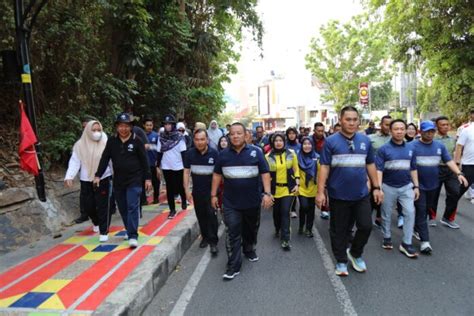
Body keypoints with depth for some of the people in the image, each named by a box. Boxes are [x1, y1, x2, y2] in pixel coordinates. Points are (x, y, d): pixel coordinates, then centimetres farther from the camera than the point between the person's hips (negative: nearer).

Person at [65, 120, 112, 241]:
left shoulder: (106, 143, -6)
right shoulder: (80, 145, -1)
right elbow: (74, 162, -3)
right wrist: (69, 176, -16)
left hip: (103, 179, -2)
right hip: (86, 181, 3)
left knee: (103, 206, 0)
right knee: (88, 205, 13)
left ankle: (104, 231, 12)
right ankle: (96, 222, 43)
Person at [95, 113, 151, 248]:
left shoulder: (137, 141, -5)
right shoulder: (111, 141, 4)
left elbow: (144, 160, -3)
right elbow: (104, 159, 5)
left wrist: (148, 178, -5)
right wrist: (98, 175, -1)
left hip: (134, 180, -4)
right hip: (118, 181, 4)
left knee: (132, 207, -9)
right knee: (123, 208, 12)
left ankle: (133, 236, -7)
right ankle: (130, 231, 28)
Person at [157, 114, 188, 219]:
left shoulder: (179, 137, -7)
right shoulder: (161, 137, 1)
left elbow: (183, 152, -6)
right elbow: (159, 152, 5)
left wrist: (186, 166, -7)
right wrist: (158, 166, 4)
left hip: (179, 166, -2)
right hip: (166, 167, 2)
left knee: (180, 187, 11)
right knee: (169, 189, 5)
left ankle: (184, 201, 38)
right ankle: (172, 209, 13)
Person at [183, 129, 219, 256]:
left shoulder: (214, 153, -11)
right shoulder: (190, 153, -3)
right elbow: (186, 172, 2)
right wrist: (187, 190, -3)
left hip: (211, 190, -3)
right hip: (197, 191, 3)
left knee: (211, 215, -5)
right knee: (201, 215, 13)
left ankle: (213, 241, 4)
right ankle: (205, 237, 30)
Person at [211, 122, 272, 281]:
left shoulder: (256, 152, -4)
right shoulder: (223, 154, 1)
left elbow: (265, 173, -5)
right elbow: (217, 175, 8)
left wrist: (267, 193, -14)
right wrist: (213, 195, 5)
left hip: (252, 201, 0)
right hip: (231, 203, 0)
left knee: (250, 230, 19)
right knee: (233, 234, -2)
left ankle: (249, 250, 46)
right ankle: (233, 266, 6)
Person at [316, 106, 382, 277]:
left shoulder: (365, 140, 5)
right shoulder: (331, 141, -7)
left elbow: (370, 165, 12)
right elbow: (324, 167, -8)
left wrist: (376, 187, 9)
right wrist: (320, 192, -12)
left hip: (361, 194, 3)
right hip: (339, 195, -3)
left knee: (366, 226, 6)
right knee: (339, 231, 9)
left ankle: (355, 253, 32)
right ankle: (341, 261, 27)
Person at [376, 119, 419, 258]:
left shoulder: (410, 149, 4)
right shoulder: (383, 149, -9)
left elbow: (413, 169, 11)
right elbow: (379, 169, -13)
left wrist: (416, 186, 7)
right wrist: (379, 188, -21)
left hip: (406, 186, 3)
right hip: (388, 187, -3)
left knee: (410, 213, -4)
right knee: (387, 214, 10)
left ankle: (406, 243, 6)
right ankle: (387, 238, 30)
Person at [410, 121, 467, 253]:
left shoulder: (440, 146, 5)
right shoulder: (412, 146, -10)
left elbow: (449, 161, 4)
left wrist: (459, 174, -11)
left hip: (433, 185, 5)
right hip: (418, 185, -5)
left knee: (427, 209, 17)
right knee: (421, 211, -5)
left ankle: (417, 228, 36)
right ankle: (425, 240, -4)